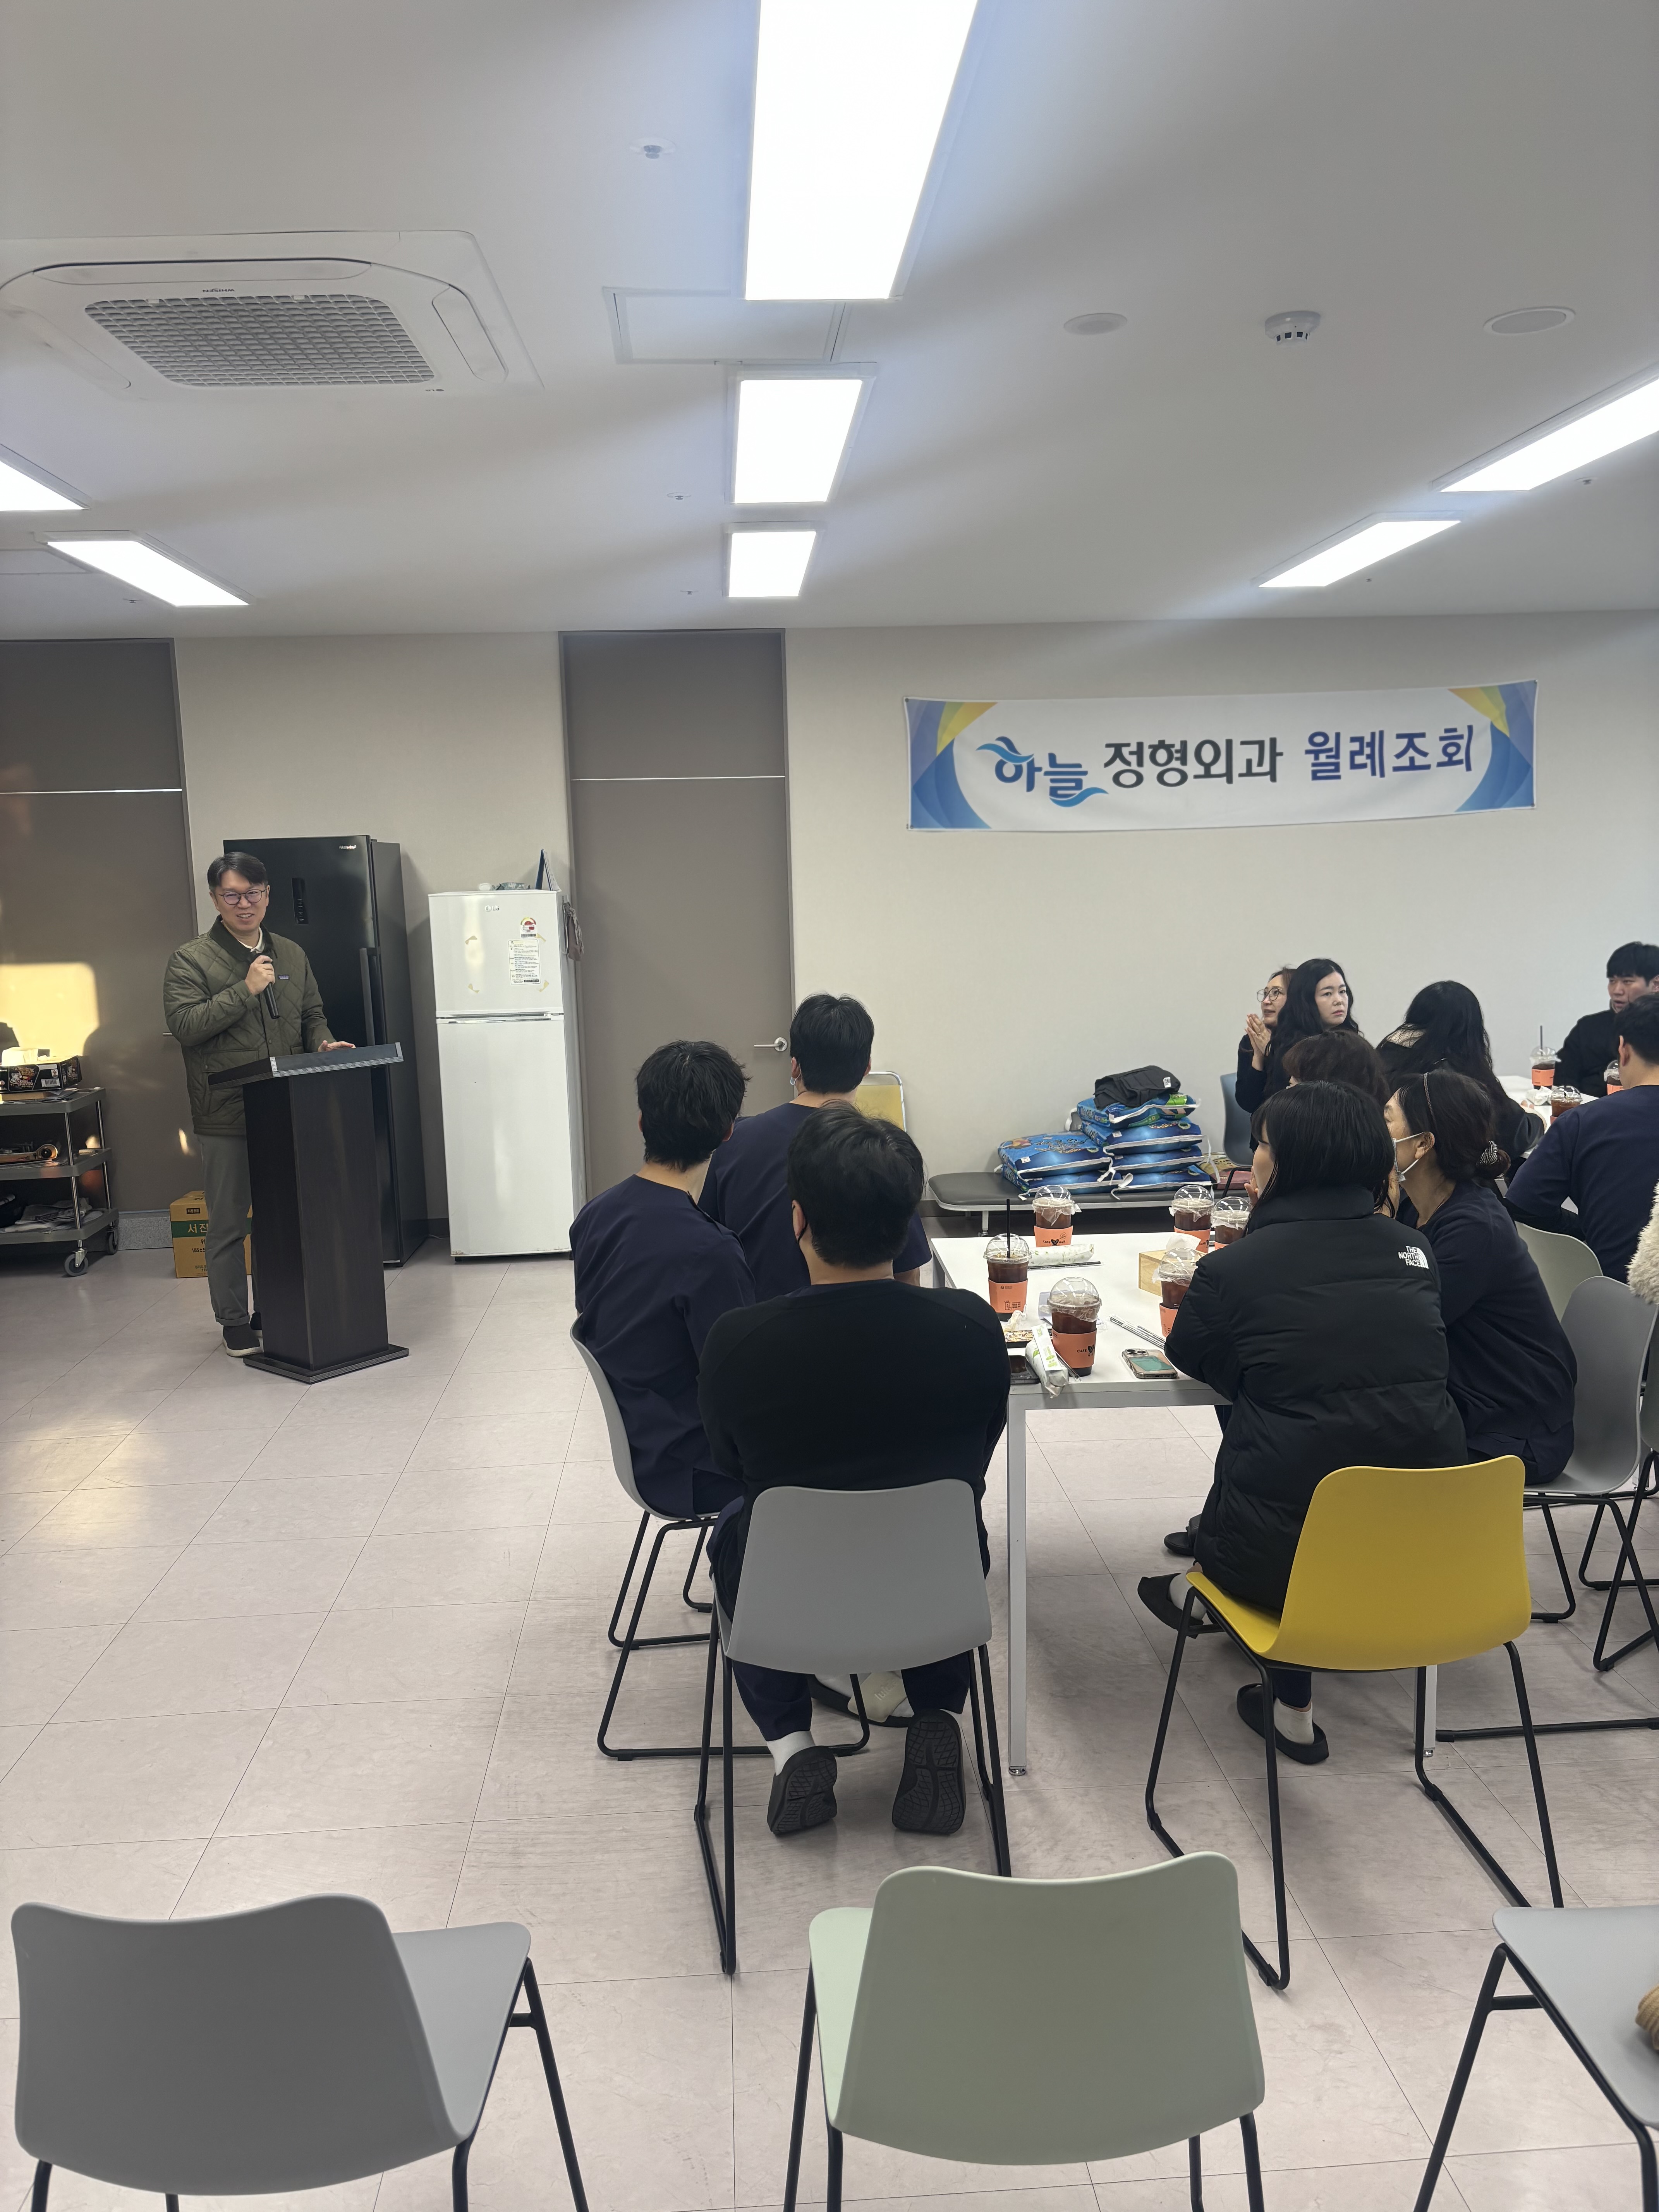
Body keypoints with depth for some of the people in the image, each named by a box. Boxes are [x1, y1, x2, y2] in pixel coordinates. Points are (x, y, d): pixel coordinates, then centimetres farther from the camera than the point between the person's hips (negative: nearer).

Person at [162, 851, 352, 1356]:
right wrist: (245, 990, -18)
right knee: (229, 1225, 4)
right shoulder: (191, 960, -3)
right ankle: (235, 1321, 17)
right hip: (225, 1118, -4)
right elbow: (184, 1025, -14)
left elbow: (312, 1014, 19)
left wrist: (323, 1044, -2)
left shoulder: (291, 954, 13)